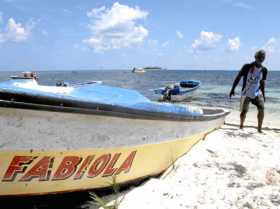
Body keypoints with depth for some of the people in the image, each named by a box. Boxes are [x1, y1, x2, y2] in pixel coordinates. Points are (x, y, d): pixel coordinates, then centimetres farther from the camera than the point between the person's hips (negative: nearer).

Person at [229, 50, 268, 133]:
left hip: (257, 93, 3)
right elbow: (238, 77, -6)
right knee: (243, 111, -1)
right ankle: (241, 126, 25)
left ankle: (259, 128, -1)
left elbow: (262, 82, 12)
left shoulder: (264, 70, 0)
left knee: (261, 109, -14)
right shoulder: (247, 67, -12)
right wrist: (232, 89, -7)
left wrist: (263, 94, 13)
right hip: (246, 94, -3)